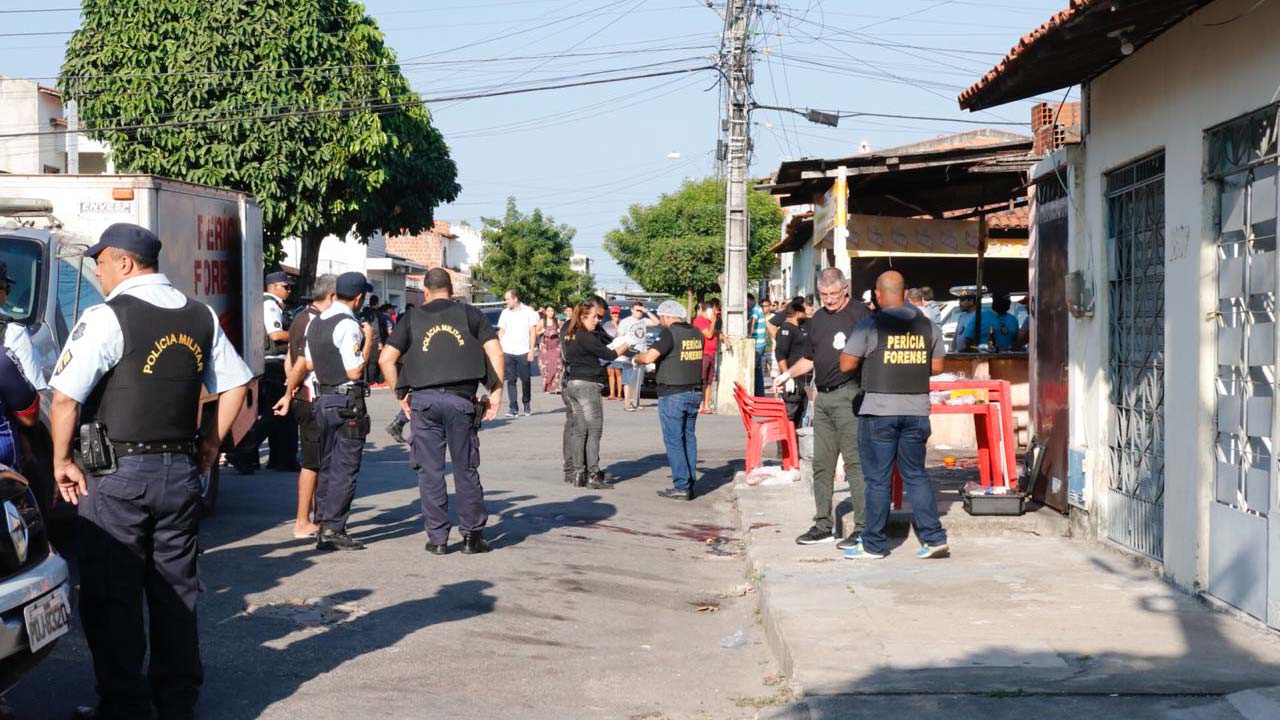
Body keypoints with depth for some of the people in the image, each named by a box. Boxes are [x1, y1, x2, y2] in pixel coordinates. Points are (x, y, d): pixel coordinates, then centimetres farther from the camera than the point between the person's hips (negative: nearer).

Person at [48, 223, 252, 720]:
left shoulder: (107, 318, -12)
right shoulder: (200, 317, 8)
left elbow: (65, 397, -16)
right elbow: (235, 385, 12)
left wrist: (61, 460, -5)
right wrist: (210, 443, 17)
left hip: (116, 474, -6)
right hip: (181, 471, 6)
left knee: (112, 596, 3)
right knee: (176, 591, 14)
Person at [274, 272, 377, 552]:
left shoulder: (315, 322, 10)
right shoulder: (349, 326, -16)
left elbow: (307, 363, 17)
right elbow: (354, 371, -18)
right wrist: (369, 342, -8)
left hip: (323, 400, 8)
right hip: (348, 401, -8)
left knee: (326, 465, 15)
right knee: (345, 467, -4)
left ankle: (322, 523, 19)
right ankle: (333, 529, -5)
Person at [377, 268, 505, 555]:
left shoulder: (413, 319, 9)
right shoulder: (470, 314, 8)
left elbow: (386, 358, 1)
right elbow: (496, 352, -1)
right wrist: (496, 391, 3)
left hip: (423, 400, 0)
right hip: (461, 398, 0)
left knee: (430, 471, 6)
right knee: (466, 469, 8)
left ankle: (437, 538, 8)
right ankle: (472, 535, 10)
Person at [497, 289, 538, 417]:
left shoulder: (528, 311, 1)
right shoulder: (505, 313, 10)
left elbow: (533, 332, 2)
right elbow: (501, 332, 13)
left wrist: (531, 350, -5)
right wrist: (499, 350, 4)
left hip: (523, 351, -2)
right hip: (508, 352, 2)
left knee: (525, 379, 3)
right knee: (511, 380, -1)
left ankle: (527, 403, 24)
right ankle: (513, 408, 0)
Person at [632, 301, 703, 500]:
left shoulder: (669, 333, -13)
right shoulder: (697, 333, 8)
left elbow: (650, 357, -21)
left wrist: (637, 357, 1)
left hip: (672, 394, -7)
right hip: (694, 392, 7)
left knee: (674, 441, -1)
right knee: (689, 438, 13)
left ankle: (681, 487, -2)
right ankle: (690, 484, 15)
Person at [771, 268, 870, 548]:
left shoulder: (859, 313, -5)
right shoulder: (817, 319, 18)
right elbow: (810, 358, 26)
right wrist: (788, 374, 15)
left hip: (849, 395, -8)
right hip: (822, 397, 8)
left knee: (855, 463, -8)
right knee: (821, 464, 11)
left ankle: (863, 529, -5)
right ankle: (823, 525, 19)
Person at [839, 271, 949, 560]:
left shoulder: (870, 325, -8)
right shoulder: (927, 325, 5)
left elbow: (846, 364, -7)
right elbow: (937, 366, 11)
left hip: (879, 411, -4)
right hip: (917, 411, 4)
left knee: (878, 479, 3)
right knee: (916, 475, 12)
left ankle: (874, 544, 9)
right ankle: (934, 537, 6)